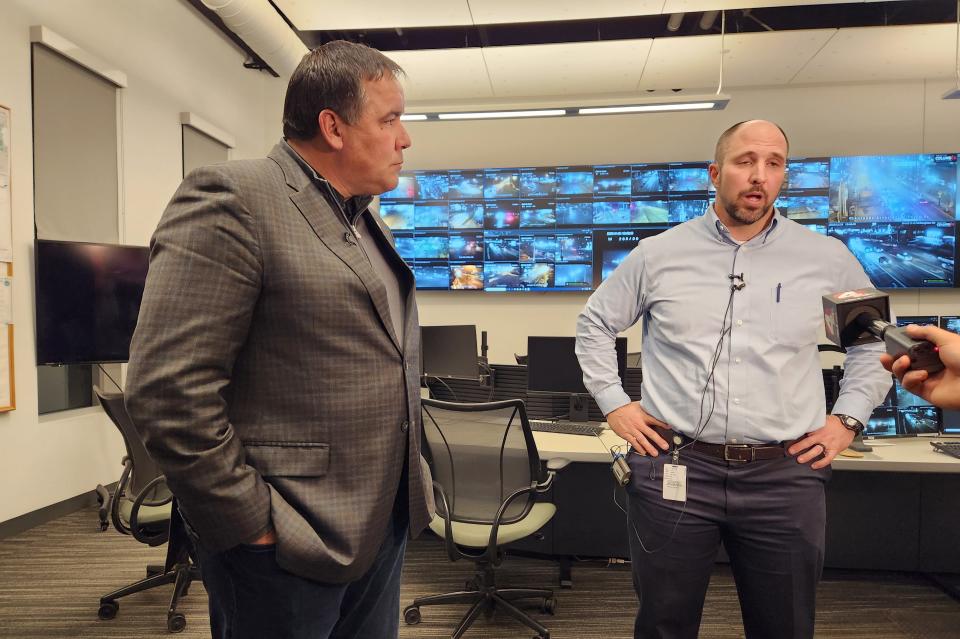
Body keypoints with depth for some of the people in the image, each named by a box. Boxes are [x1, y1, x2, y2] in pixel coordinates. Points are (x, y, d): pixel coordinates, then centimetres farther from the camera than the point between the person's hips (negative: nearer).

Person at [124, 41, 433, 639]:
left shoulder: (367, 220, 11)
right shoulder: (231, 198, -15)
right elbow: (169, 389, -20)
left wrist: (408, 474, 13)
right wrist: (254, 523, -16)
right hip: (288, 543, -8)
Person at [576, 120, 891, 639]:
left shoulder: (827, 258, 4)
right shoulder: (658, 253, 1)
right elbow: (595, 324, 10)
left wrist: (848, 418, 8)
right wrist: (614, 404, 2)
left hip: (786, 476, 2)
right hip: (673, 469, -1)